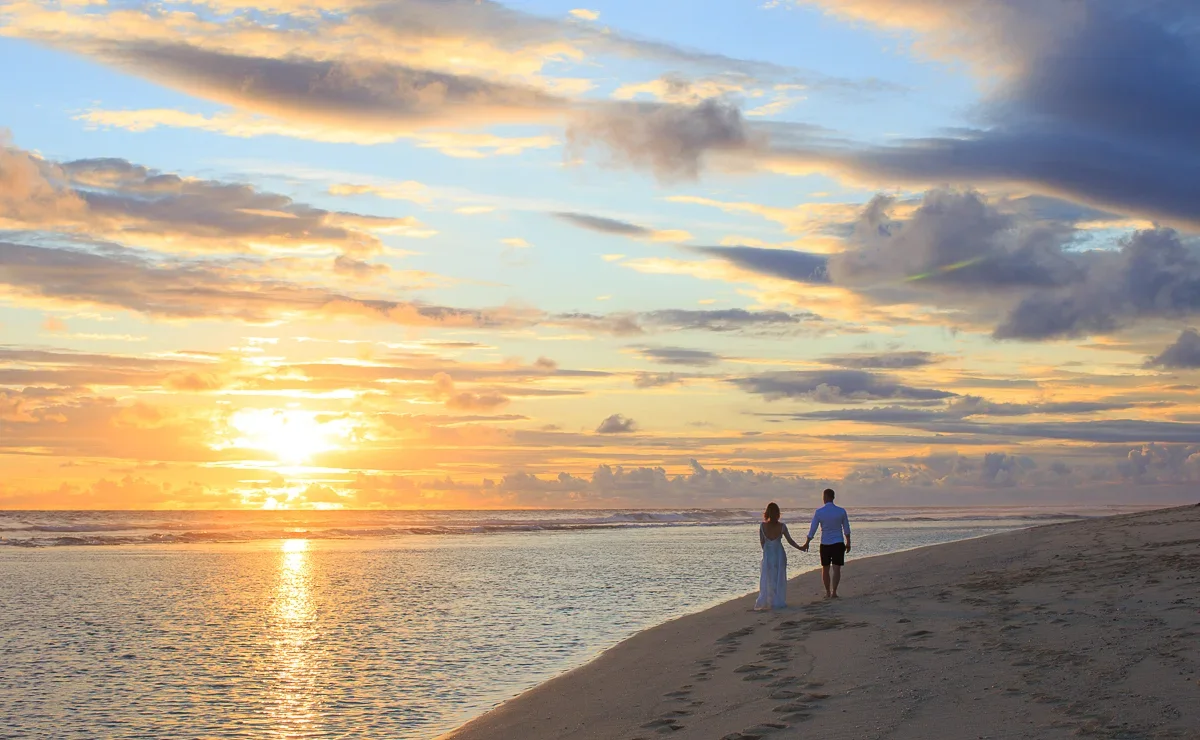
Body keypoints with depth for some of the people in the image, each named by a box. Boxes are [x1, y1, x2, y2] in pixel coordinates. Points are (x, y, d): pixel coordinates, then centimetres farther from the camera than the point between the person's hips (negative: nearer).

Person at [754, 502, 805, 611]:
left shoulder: (763, 526, -10)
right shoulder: (782, 526, -12)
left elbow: (762, 542, -2)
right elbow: (790, 540, -1)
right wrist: (799, 548, 15)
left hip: (768, 554, 1)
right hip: (779, 554, -1)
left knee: (767, 579, 9)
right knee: (779, 578, 10)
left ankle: (764, 602, 5)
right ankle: (778, 601, 14)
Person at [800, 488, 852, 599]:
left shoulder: (819, 512, -7)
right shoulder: (841, 511, -3)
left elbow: (812, 529, -3)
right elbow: (846, 529, 3)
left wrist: (806, 543, 7)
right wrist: (848, 543, 14)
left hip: (825, 544, 0)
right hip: (838, 544, 0)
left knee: (825, 569, 13)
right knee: (836, 568, 0)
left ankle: (827, 592, 18)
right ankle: (833, 592, -7)